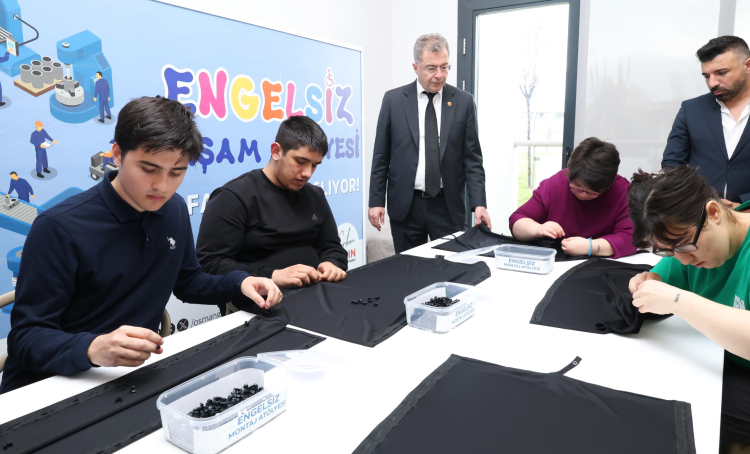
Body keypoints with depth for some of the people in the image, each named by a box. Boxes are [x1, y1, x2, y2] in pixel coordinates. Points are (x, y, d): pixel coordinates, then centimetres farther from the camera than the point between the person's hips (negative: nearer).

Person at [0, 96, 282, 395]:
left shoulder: (175, 210, 2)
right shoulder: (59, 228, -17)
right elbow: (26, 336, -16)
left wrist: (240, 282, -2)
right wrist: (92, 349, -37)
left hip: (133, 375, 4)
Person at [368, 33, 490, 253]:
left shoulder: (463, 101, 2)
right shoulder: (393, 99, 2)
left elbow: (472, 158, 2)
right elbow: (381, 156, 4)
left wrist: (479, 203, -8)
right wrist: (376, 201, -2)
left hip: (448, 206, 0)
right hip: (404, 206, 0)